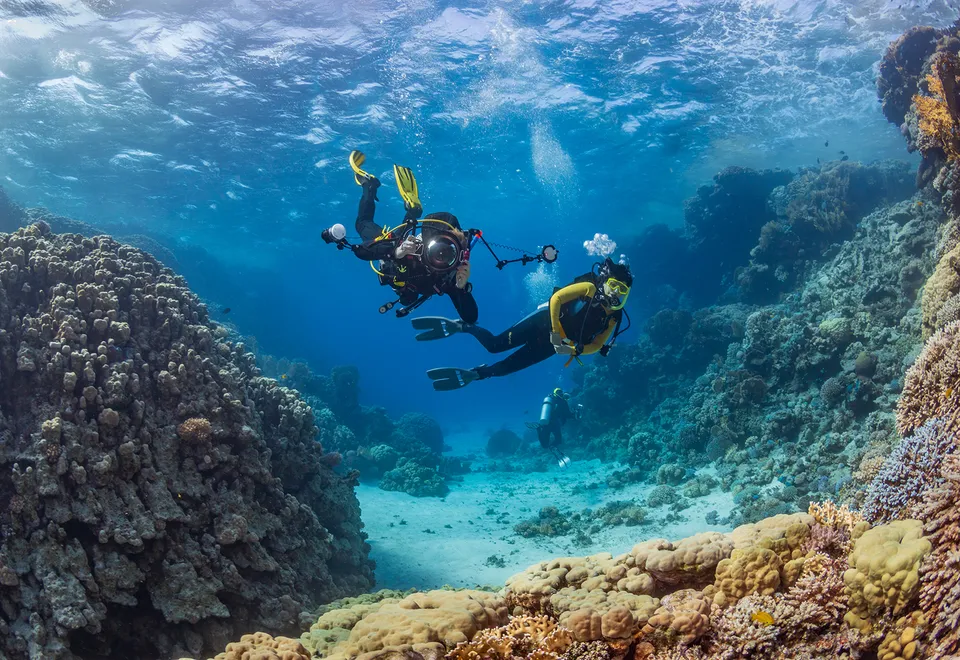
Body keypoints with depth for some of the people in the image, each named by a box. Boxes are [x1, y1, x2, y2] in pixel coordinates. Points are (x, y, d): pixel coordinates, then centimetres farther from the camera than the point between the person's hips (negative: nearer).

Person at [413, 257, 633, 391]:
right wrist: (556, 331, -24)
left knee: (505, 367, -2)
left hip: (551, 345, 4)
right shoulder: (590, 288, -12)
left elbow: (596, 346, 4)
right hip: (545, 321, -3)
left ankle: (469, 375, 8)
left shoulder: (613, 319, 0)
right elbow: (556, 298, -18)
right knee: (495, 344, -14)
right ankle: (458, 326, 1)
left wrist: (575, 350, -17)